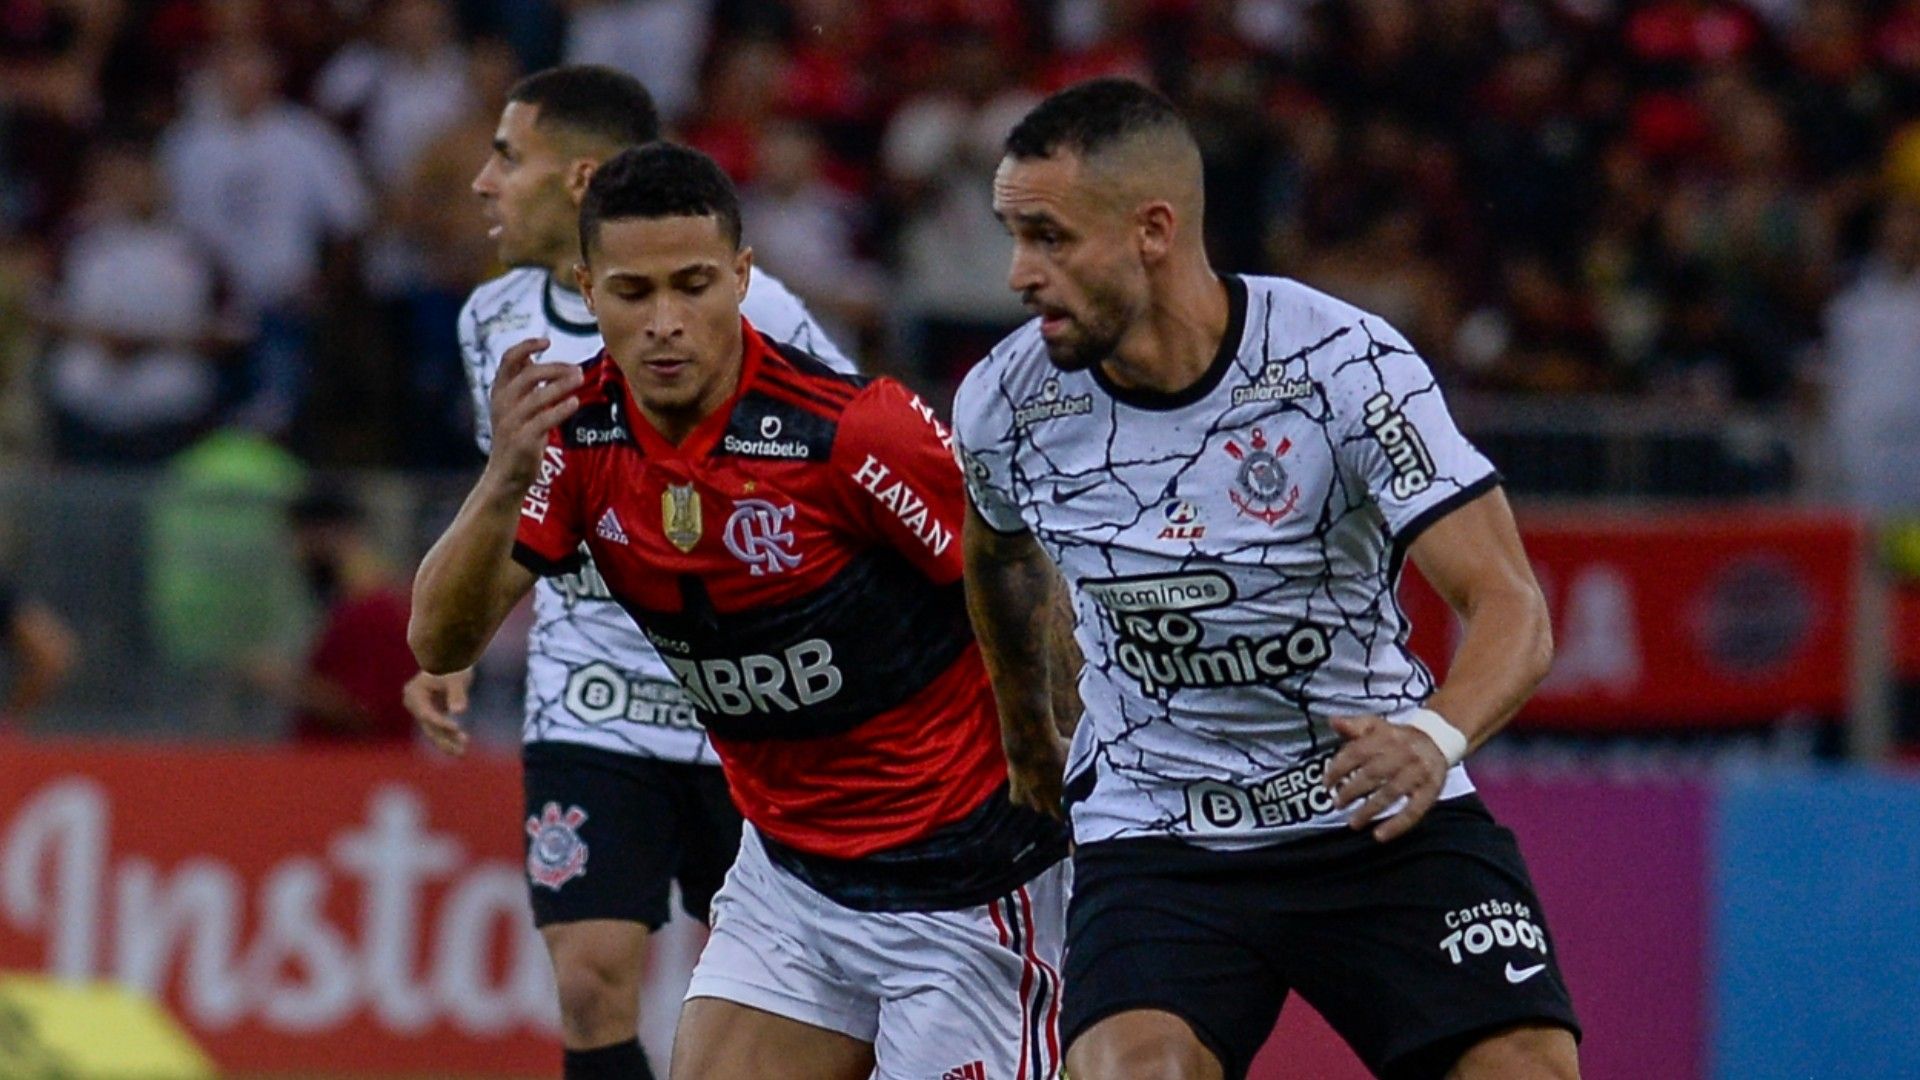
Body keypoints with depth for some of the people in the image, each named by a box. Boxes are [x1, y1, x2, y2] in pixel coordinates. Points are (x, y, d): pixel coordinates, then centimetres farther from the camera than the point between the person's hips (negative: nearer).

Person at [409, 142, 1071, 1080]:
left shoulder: (847, 430, -23)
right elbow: (442, 642, -12)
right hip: (788, 875, 6)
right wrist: (504, 483, -29)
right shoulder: (575, 432, -6)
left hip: (960, 886, -6)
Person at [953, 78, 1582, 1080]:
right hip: (1153, 838, 1)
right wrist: (1028, 739, 31)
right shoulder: (1003, 403, -6)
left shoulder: (1346, 365, -17)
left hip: (1386, 813, -1)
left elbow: (1511, 606, -20)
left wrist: (1434, 737, -39)